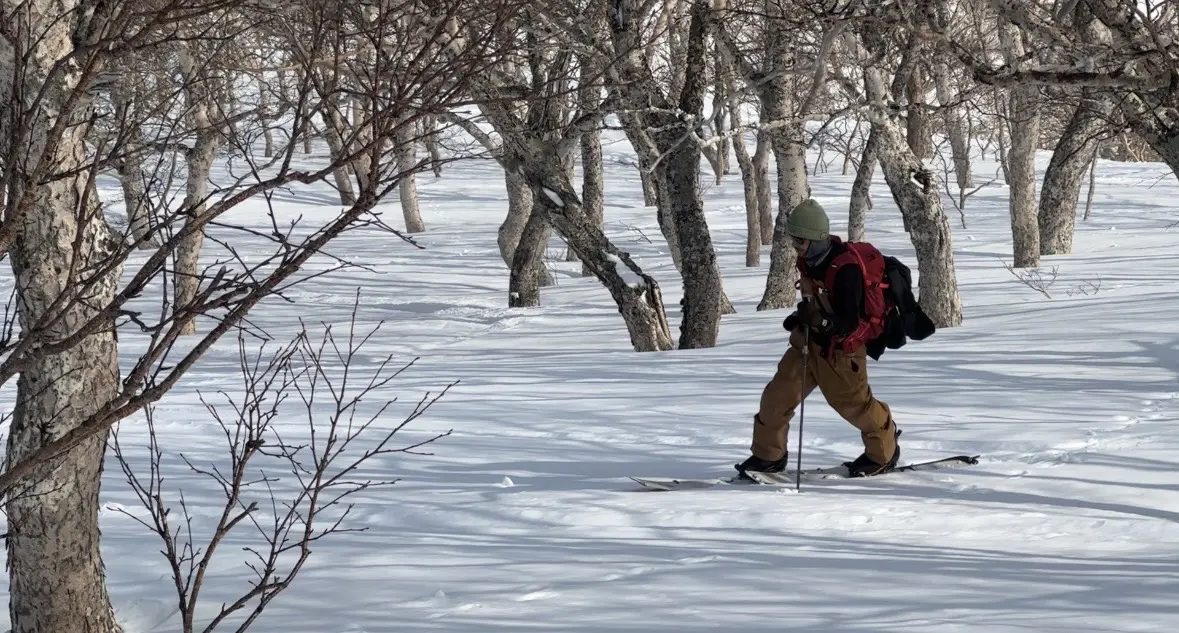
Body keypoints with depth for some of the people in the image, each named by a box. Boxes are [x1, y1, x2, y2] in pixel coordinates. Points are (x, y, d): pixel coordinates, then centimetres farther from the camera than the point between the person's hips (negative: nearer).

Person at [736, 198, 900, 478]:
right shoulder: (808, 259, -1)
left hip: (840, 348, -8)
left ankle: (883, 453, 31)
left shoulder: (846, 268, -28)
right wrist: (801, 317, 7)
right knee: (778, 394, 2)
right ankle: (768, 455, 14)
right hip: (810, 340, 8)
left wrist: (818, 320, -42)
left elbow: (849, 323, -29)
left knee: (853, 403, 8)